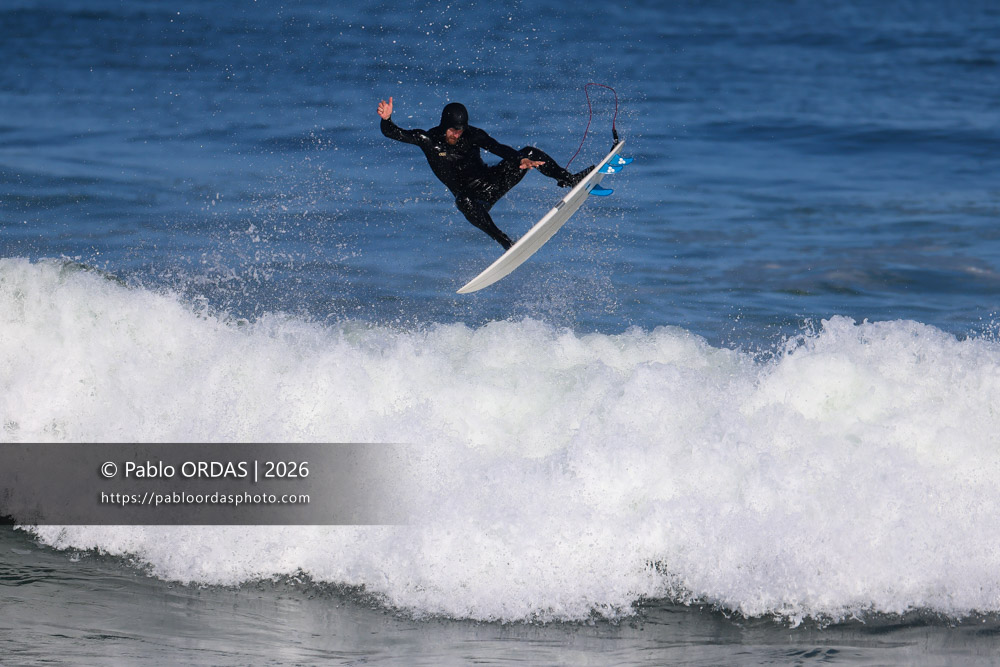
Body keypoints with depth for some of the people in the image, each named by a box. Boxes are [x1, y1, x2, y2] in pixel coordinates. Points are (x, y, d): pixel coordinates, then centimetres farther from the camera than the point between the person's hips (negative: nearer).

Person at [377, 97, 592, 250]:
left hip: (490, 181, 3)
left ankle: (569, 180, 3)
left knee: (530, 153, -10)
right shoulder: (428, 140, -12)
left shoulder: (472, 135, -9)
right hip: (472, 196, -3)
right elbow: (393, 133, -14)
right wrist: (386, 119, -35)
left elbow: (498, 148, -21)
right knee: (463, 202, -43)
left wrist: (520, 159, -39)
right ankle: (503, 241, -42)